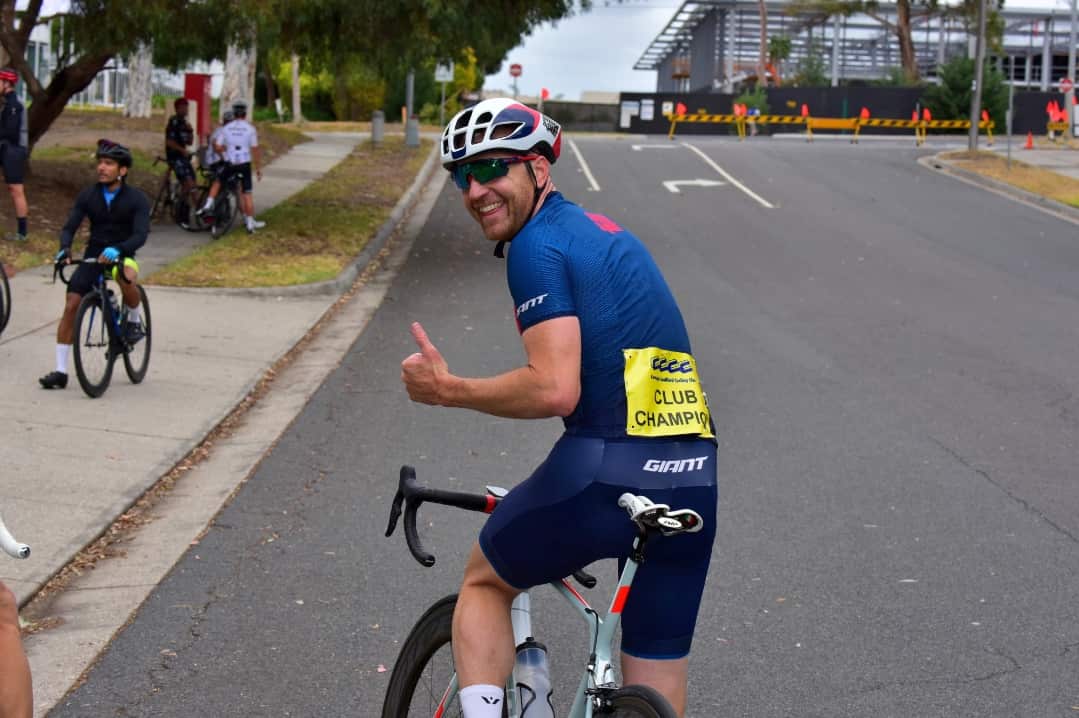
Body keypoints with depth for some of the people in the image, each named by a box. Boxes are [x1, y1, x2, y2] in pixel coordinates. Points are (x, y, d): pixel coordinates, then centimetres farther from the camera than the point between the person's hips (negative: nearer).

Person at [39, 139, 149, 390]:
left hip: (121, 255, -3)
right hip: (93, 256, 3)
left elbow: (140, 235, -20)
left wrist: (116, 250, -39)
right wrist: (65, 248, -27)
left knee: (127, 277, -38)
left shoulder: (137, 199, -10)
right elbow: (69, 227, -4)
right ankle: (60, 371, -4)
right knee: (71, 305, -11)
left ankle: (135, 319, -5)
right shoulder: (87, 196, -1)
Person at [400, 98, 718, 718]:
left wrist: (446, 389, -4)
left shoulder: (538, 244, -6)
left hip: (606, 474, -7)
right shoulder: (607, 232, 22)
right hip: (694, 482, 8)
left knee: (485, 581, 23)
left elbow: (554, 390, -17)